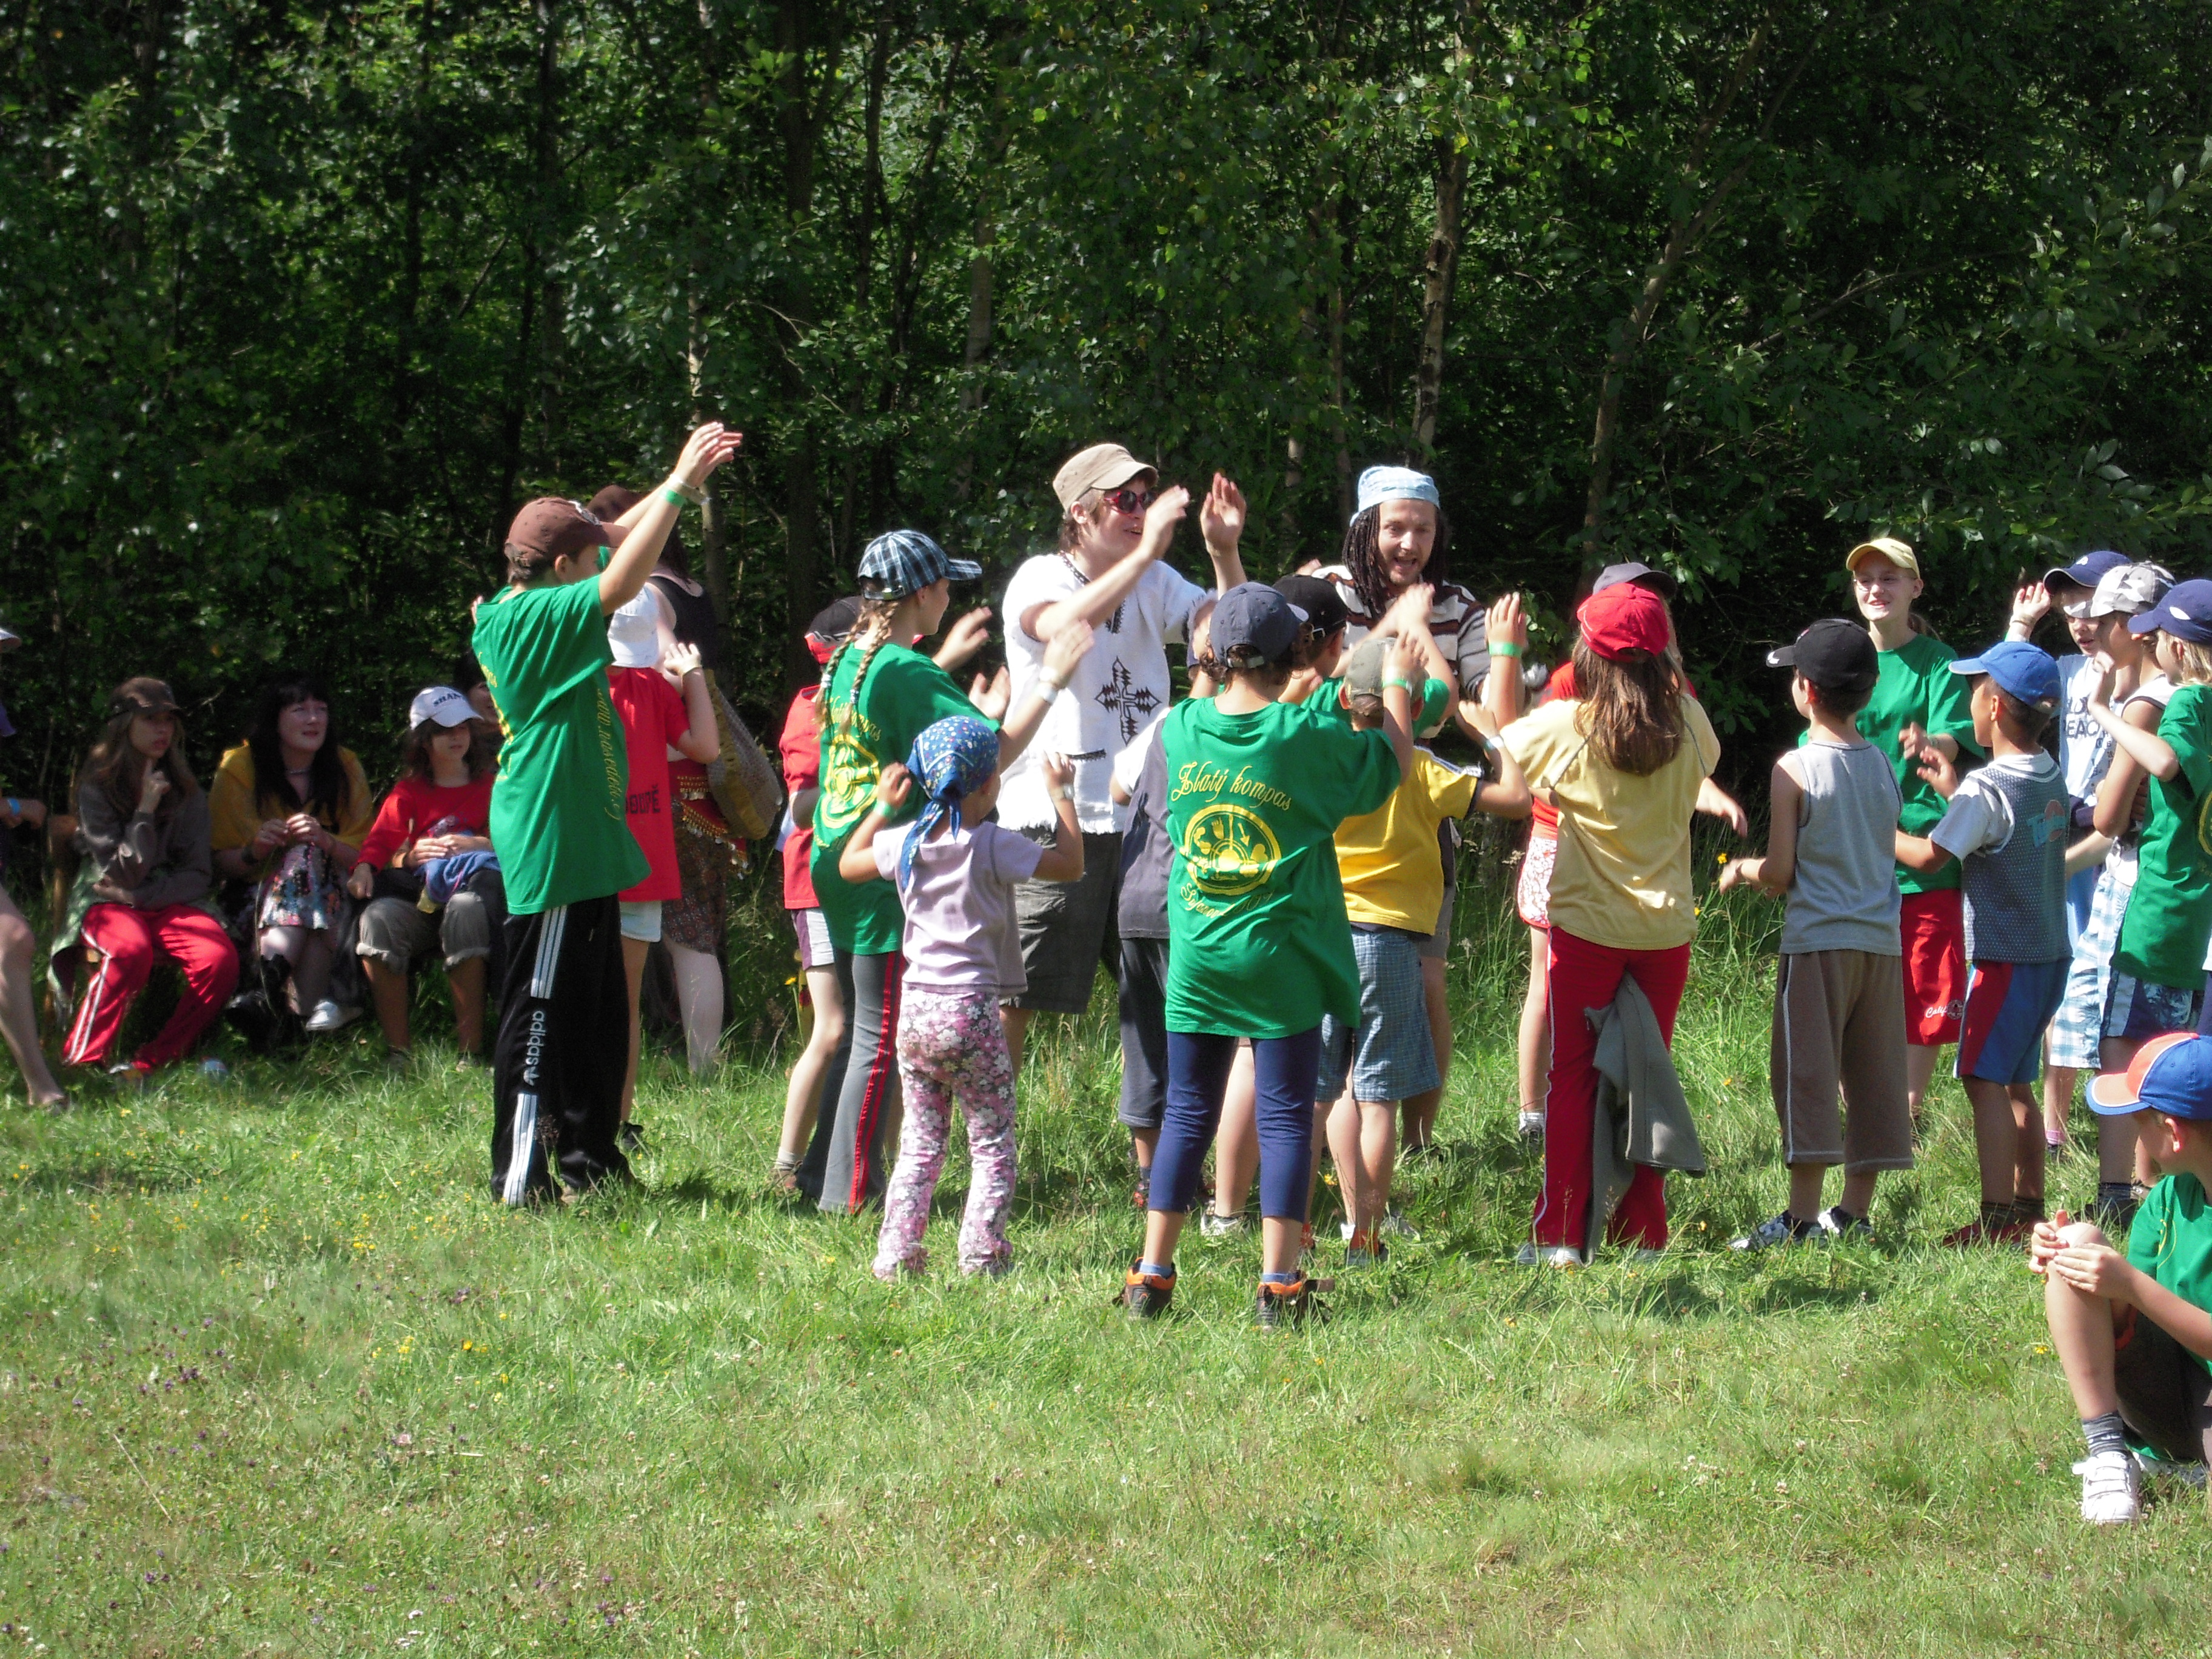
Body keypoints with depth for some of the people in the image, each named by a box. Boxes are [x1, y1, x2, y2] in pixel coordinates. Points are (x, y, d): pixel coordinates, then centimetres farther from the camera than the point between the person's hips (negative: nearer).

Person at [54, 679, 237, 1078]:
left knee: (220, 958, -28)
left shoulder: (185, 790, 9)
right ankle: (81, 1062, -29)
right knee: (131, 949, -39)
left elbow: (197, 873, 5)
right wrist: (146, 810, -14)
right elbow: (123, 873, -7)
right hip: (109, 904, -4)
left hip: (171, 902, 4)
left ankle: (150, 1065, -18)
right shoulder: (98, 787, -2)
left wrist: (144, 897, -11)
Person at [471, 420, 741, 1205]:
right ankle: (520, 1178, -3)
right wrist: (680, 487, -24)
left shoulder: (521, 610, 11)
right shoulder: (532, 620, -16)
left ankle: (589, 1161, 26)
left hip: (579, 840, 11)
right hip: (552, 843, -11)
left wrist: (678, 483, 14)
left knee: (600, 1012, 17)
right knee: (543, 1009, -6)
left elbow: (615, 545, 22)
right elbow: (621, 582, -28)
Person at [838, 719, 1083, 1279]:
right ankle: (982, 1253, -3)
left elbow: (849, 864, 22)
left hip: (915, 1007, 5)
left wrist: (882, 806, 31)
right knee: (992, 1142, 5)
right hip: (971, 1009, -5)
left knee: (921, 1142, 13)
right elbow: (1071, 865, -4)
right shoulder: (993, 846, -11)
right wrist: (1062, 796, 6)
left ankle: (896, 1252, 6)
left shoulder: (906, 843, 4)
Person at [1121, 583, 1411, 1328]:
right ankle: (1278, 1285, 0)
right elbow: (1393, 762, 5)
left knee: (1187, 1116, 12)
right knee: (1284, 1118, 2)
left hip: (1197, 957, 3)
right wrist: (1396, 685, 20)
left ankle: (1151, 1276, 12)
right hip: (1283, 960, -3)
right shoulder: (1310, 736, -10)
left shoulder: (1181, 728, -1)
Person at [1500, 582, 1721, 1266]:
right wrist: (1666, 673, 25)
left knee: (1573, 1077, 5)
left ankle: (1560, 1235, 2)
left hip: (1588, 926, -3)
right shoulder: (1688, 723, -5)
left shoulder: (1565, 727, -13)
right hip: (1667, 925, 3)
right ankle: (1644, 1233, 14)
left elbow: (1501, 740, 7)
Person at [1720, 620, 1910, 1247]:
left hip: (1818, 942, -6)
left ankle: (1801, 1218, -8)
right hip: (1882, 938, 6)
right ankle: (1855, 1211, 14)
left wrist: (1741, 870, 11)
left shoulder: (1795, 769, -10)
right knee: (1871, 1078, 10)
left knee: (1806, 1074, -4)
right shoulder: (1883, 766, 7)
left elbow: (1780, 874, -10)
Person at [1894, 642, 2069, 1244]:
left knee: (1985, 1081, -8)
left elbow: (1930, 857, -17)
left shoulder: (1986, 788, -18)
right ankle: (2029, 1206, 19)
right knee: (2014, 1083, 16)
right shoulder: (2050, 777, 7)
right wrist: (1953, 791, 20)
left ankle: (1997, 1217, -13)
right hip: (2051, 952, 9)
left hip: (2006, 958, -9)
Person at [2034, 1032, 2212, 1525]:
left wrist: (2131, 1284, -28)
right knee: (2078, 1242, -15)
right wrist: (2060, 1258, -11)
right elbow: (2124, 1315, 7)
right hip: (2166, 1387, 6)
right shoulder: (2171, 1195, 2)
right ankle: (2108, 1453, -16)